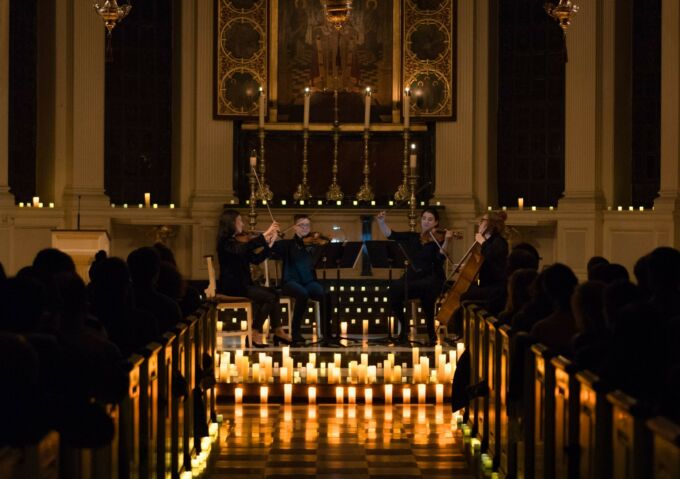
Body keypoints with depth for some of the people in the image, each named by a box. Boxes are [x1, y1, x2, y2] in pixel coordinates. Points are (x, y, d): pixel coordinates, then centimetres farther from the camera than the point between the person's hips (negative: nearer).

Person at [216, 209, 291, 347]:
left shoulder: (238, 241, 15)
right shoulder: (225, 242, -12)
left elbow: (256, 259, 11)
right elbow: (243, 249, -32)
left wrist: (269, 244, 1)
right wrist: (265, 234, -33)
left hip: (243, 284, 9)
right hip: (231, 286, -9)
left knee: (273, 293, -6)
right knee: (269, 297, -18)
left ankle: (278, 331, -7)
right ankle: (256, 334, -11)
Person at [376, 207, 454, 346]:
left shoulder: (438, 239, 4)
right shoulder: (412, 238, 15)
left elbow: (440, 257, -15)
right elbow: (390, 234, 9)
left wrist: (446, 241, -28)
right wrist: (381, 222, -7)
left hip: (432, 279, -3)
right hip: (411, 277, 3)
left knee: (426, 289, -38)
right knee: (395, 288, -29)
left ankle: (431, 333, -22)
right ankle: (403, 326, -8)